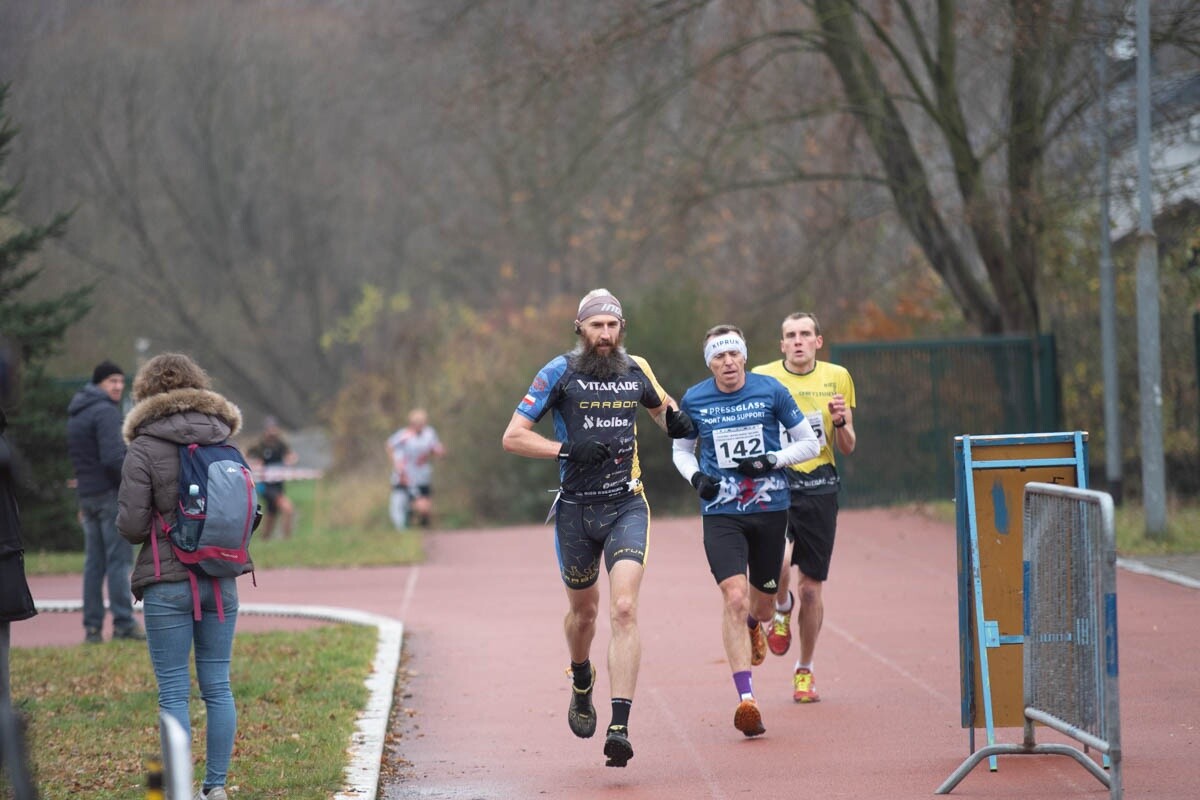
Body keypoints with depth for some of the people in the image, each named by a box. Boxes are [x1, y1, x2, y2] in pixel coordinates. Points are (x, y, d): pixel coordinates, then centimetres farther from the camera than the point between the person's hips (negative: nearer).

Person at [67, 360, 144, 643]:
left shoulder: (76, 415, 17)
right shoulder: (105, 412, -12)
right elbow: (113, 457, -21)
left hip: (87, 493, 8)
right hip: (110, 493, -8)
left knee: (94, 562, 8)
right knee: (119, 560, -6)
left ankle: (92, 627, 7)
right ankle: (123, 623, -8)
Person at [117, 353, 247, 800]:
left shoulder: (145, 448, -9)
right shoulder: (225, 441, 4)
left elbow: (131, 525, -11)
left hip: (168, 582, -4)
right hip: (221, 580, 4)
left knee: (174, 692, 0)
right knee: (217, 686, 11)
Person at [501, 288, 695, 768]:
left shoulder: (635, 370, 4)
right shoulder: (560, 373, -6)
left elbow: (659, 406, 27)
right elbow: (513, 437, -7)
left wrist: (675, 420, 3)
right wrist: (568, 449, -19)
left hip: (627, 507, 0)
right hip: (576, 510, 0)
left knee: (624, 610, -16)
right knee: (583, 610, 16)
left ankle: (619, 728, -21)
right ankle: (582, 684, 50)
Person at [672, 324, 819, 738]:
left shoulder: (770, 391, -3)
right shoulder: (694, 401, 0)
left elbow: (809, 443, 4)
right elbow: (681, 449, 15)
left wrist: (771, 460, -13)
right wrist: (696, 477, -6)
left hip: (770, 508, 1)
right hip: (721, 513, -1)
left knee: (762, 600, 14)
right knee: (735, 597, -17)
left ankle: (753, 625, 55)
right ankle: (746, 699, -19)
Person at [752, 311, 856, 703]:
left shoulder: (837, 377, 8)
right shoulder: (762, 377, 3)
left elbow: (848, 447, 12)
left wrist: (841, 423, -8)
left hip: (819, 487, 2)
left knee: (811, 589, 4)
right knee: (778, 562, -27)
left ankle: (805, 670, 24)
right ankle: (783, 606, 9)